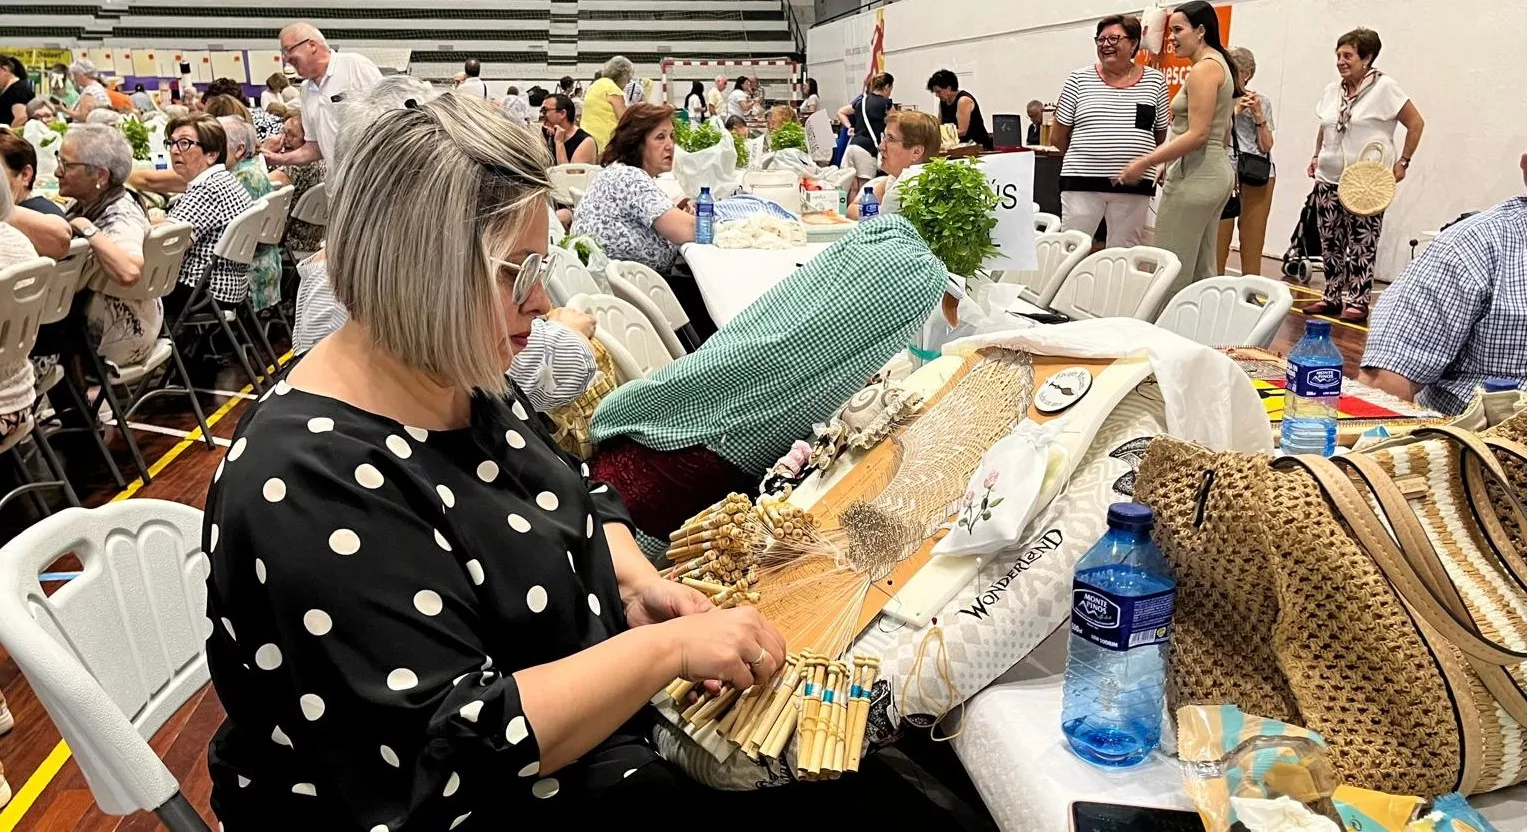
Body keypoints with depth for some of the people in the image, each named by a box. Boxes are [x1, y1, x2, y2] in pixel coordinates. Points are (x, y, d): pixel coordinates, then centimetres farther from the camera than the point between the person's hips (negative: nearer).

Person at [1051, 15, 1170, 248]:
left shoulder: (1155, 81, 6)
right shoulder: (1078, 80, 2)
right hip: (1082, 181, -1)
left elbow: (1161, 134, 14)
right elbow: (1058, 137, 7)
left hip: (1134, 185, 1)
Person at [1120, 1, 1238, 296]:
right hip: (1216, 170, 11)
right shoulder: (1218, 64, 19)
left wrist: (1145, 162, -18)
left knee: (1172, 273, -9)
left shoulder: (1204, 69, -11)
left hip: (1196, 175, -11)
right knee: (1201, 271, 11)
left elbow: (1197, 134, -19)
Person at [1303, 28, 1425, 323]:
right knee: (1330, 242, 8)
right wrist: (1316, 157, 15)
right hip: (1329, 179, 6)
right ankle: (1332, 296, 17)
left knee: (1362, 244, -4)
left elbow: (1416, 123, -3)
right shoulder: (1332, 91, 10)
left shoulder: (1384, 87, -6)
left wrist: (1403, 162, -5)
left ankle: (1357, 301, 1)